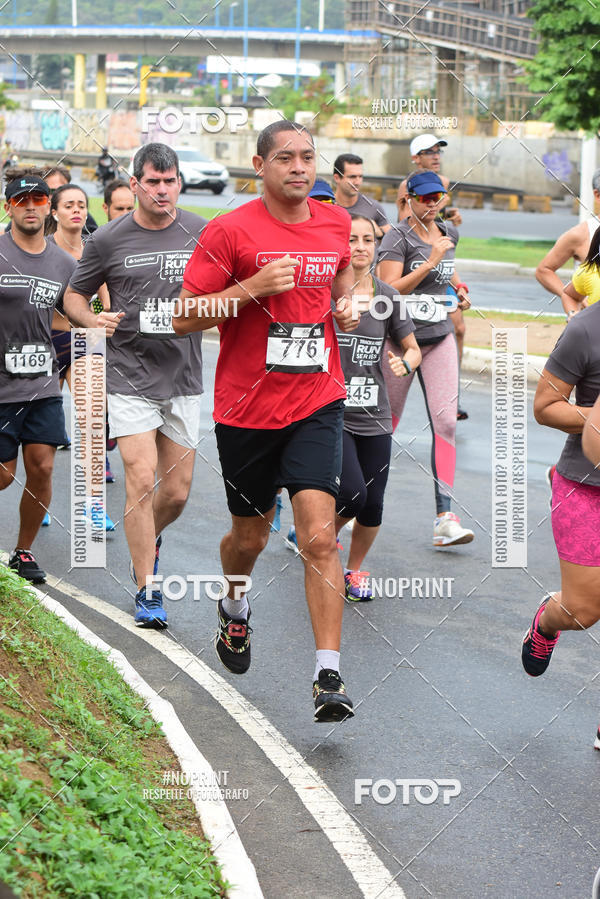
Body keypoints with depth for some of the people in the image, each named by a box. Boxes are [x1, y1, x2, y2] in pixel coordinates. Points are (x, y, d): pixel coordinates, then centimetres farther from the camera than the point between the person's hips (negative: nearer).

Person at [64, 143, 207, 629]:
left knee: (176, 492, 6)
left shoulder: (202, 233, 2)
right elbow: (74, 296, 7)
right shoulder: (107, 240, -3)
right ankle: (148, 592, -3)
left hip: (184, 377, 3)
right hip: (131, 375, -3)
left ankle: (148, 540, 40)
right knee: (142, 480, -13)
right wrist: (94, 319, -14)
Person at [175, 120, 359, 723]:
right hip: (246, 409, -1)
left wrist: (346, 301, 7)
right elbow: (183, 317, -10)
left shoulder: (336, 222, 5)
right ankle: (234, 608, 50)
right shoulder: (230, 231, -9)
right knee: (249, 536, 15)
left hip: (317, 406, 1)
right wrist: (255, 287, -21)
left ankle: (329, 677, -15)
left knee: (319, 536, -14)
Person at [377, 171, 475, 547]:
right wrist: (430, 262, -23)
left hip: (440, 337, 4)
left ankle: (445, 517, -12)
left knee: (446, 422, -9)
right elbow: (388, 290, -20)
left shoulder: (449, 232, 10)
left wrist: (459, 286, 16)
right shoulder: (398, 236, -10)